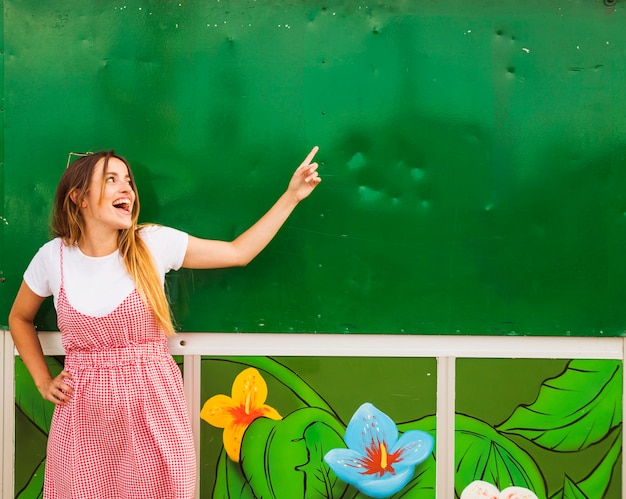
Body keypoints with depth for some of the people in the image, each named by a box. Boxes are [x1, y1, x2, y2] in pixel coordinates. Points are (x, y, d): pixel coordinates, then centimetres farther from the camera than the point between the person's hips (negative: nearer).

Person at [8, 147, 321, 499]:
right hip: (84, 418, 1)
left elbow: (239, 252, 2)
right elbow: (19, 318, 15)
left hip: (154, 409, 0)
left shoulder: (154, 243, -5)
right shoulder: (54, 257, -3)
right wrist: (43, 381, 7)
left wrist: (292, 196, 0)